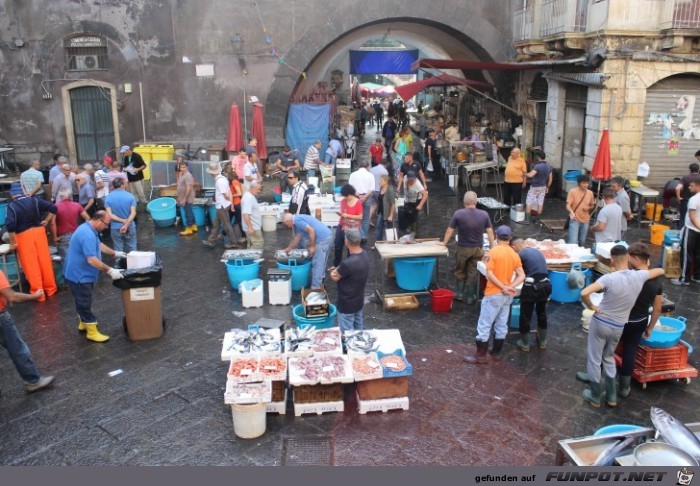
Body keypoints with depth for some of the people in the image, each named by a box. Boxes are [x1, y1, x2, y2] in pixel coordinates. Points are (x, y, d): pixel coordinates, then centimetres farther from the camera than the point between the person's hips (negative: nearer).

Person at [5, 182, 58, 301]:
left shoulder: (11, 206, -10)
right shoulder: (35, 201, 0)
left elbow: (10, 225, -19)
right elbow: (53, 208, -2)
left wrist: (12, 242, -10)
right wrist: (46, 221, 7)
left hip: (23, 236, -3)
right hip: (38, 231, 3)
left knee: (31, 265, 5)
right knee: (45, 261, 12)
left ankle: (38, 293, 12)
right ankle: (50, 288, 23)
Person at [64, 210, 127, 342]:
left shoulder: (88, 229, 6)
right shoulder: (87, 235, -29)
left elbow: (99, 245, 22)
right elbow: (92, 260, -34)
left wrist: (115, 253, 24)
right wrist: (110, 270, -31)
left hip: (81, 272, 11)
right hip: (79, 274, -11)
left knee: (83, 301, 23)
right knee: (85, 302, -1)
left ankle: (83, 323, 39)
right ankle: (92, 332, 7)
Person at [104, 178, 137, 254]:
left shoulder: (108, 197, -5)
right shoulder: (130, 196, -6)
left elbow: (109, 214, -12)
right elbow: (133, 213, -16)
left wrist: (122, 220, -12)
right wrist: (126, 225, -21)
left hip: (115, 228, 0)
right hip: (130, 227, 0)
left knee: (118, 252, 8)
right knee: (132, 250, 11)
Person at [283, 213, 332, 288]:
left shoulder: (297, 220, -11)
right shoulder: (299, 218, 20)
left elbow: (311, 230, -20)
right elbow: (298, 237, 27)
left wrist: (312, 246, -11)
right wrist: (289, 248, 35)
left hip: (322, 238, -10)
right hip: (327, 236, 10)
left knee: (317, 264, -2)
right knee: (321, 262, 22)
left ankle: (315, 287, 4)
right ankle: (320, 281, 35)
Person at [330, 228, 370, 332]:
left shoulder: (348, 263, -35)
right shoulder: (364, 254, -8)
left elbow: (334, 277, -19)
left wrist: (335, 270, 0)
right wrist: (339, 269, -11)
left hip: (347, 303, -8)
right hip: (359, 300, 8)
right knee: (358, 325, 27)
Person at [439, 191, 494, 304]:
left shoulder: (458, 213, -15)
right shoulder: (484, 214, -9)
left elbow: (450, 230, -6)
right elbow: (490, 232, -2)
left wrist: (444, 243, 9)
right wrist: (492, 247, 10)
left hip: (463, 248, -1)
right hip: (478, 249, 2)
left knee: (460, 271, 18)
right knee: (473, 273, 12)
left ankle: (459, 294, 27)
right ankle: (470, 297, 20)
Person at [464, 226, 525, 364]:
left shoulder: (494, 251, -12)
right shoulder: (514, 254, 5)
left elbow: (489, 274, -18)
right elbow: (521, 276, -1)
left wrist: (503, 288, -15)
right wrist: (509, 287, -12)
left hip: (494, 294, -6)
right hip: (507, 295, 6)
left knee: (484, 325, 1)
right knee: (501, 325, 14)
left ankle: (481, 356, 4)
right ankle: (496, 352, 24)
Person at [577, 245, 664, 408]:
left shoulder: (609, 278, -23)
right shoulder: (639, 276, -9)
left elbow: (584, 293, -34)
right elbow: (660, 271, 12)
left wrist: (591, 307, -15)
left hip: (600, 323, -4)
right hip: (618, 327, 5)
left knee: (594, 359, 11)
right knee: (609, 358, 25)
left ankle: (595, 397, 22)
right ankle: (611, 396, 30)